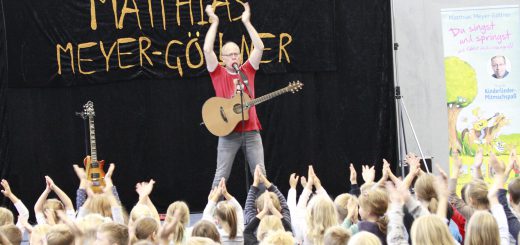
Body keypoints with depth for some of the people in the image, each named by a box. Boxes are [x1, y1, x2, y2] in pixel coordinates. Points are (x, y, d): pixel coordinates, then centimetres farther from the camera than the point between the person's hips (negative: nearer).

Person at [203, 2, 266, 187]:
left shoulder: (247, 70, 10)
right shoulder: (218, 73, 3)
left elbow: (259, 47, 2)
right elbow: (207, 50, -11)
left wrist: (246, 22, 0)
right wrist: (214, 22, -6)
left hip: (251, 130, 3)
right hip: (229, 131, -3)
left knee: (260, 173, 3)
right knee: (221, 175, -3)